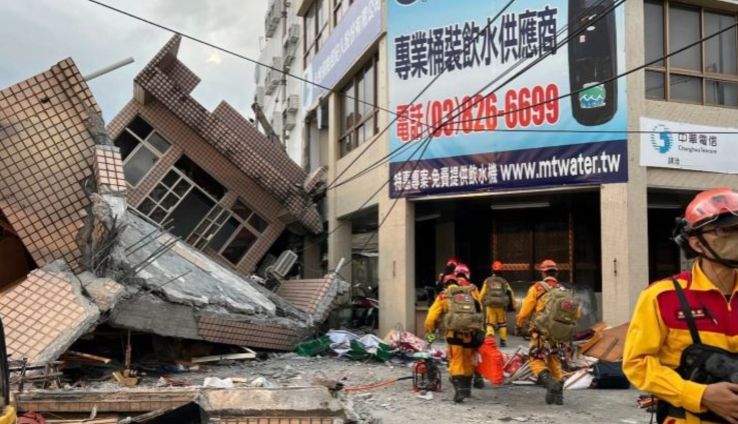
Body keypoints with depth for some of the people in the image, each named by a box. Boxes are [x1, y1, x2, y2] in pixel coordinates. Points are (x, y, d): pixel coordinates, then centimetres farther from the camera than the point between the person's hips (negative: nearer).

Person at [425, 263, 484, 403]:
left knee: (456, 362, 4)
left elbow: (433, 315, 6)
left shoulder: (445, 294, 7)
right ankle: (467, 388, 31)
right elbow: (479, 310, 8)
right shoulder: (473, 291, 9)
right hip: (472, 332, 2)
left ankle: (459, 390, -11)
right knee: (468, 361, 18)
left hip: (454, 333, -2)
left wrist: (429, 330, 17)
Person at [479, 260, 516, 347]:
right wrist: (513, 305, 9)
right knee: (502, 323, 16)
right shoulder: (504, 281, 6)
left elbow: (482, 294, 3)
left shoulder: (487, 281, 5)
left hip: (490, 305, -1)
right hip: (501, 306, 1)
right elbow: (510, 294, 3)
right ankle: (503, 341, 17)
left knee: (490, 324, 2)